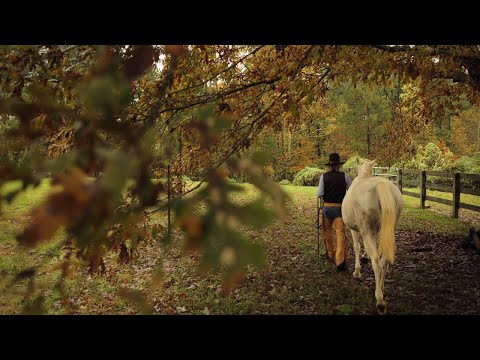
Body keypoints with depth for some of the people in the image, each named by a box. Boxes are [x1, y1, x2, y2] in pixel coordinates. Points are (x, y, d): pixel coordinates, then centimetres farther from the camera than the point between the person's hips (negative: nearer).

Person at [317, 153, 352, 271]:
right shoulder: (344, 176, -4)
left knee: (328, 231, 21)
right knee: (340, 233, -3)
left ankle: (330, 254, 37)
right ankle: (340, 260, -14)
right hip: (340, 208, -1)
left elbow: (319, 194, -8)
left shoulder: (324, 176, -5)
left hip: (327, 207, 1)